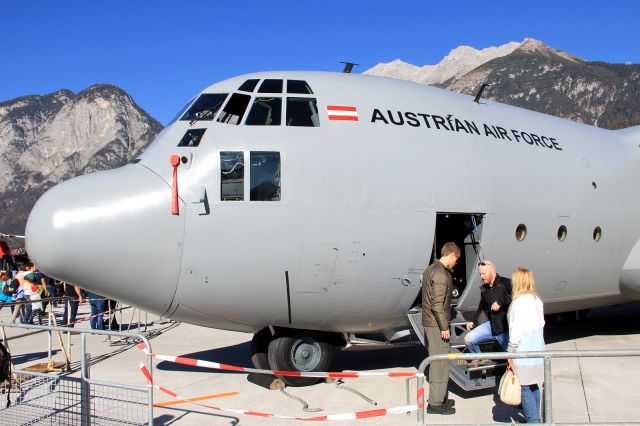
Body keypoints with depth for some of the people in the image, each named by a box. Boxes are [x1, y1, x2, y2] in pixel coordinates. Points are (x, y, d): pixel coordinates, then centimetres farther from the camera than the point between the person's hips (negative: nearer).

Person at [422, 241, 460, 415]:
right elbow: (437, 304, -22)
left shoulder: (431, 269, 12)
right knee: (440, 363, -3)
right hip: (437, 324, -10)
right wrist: (444, 327, -18)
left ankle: (440, 398, 25)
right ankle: (435, 403, 3)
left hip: (429, 322, 10)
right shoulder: (441, 274, -18)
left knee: (437, 361, 16)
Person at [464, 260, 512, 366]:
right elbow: (482, 306, 22)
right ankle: (479, 359, 21)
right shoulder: (484, 288, 10)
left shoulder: (505, 283, -12)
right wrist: (474, 321, 16)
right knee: (469, 339, -3)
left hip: (506, 328, -6)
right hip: (491, 325, 6)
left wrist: (500, 302, -27)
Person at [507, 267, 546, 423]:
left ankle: (532, 420, -1)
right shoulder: (537, 300, 8)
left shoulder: (519, 302, -16)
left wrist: (510, 353, -10)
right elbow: (541, 324, 14)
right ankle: (536, 418, 25)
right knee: (534, 386, 16)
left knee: (525, 387, -1)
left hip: (524, 352, -8)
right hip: (538, 350, 8)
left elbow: (516, 330, -17)